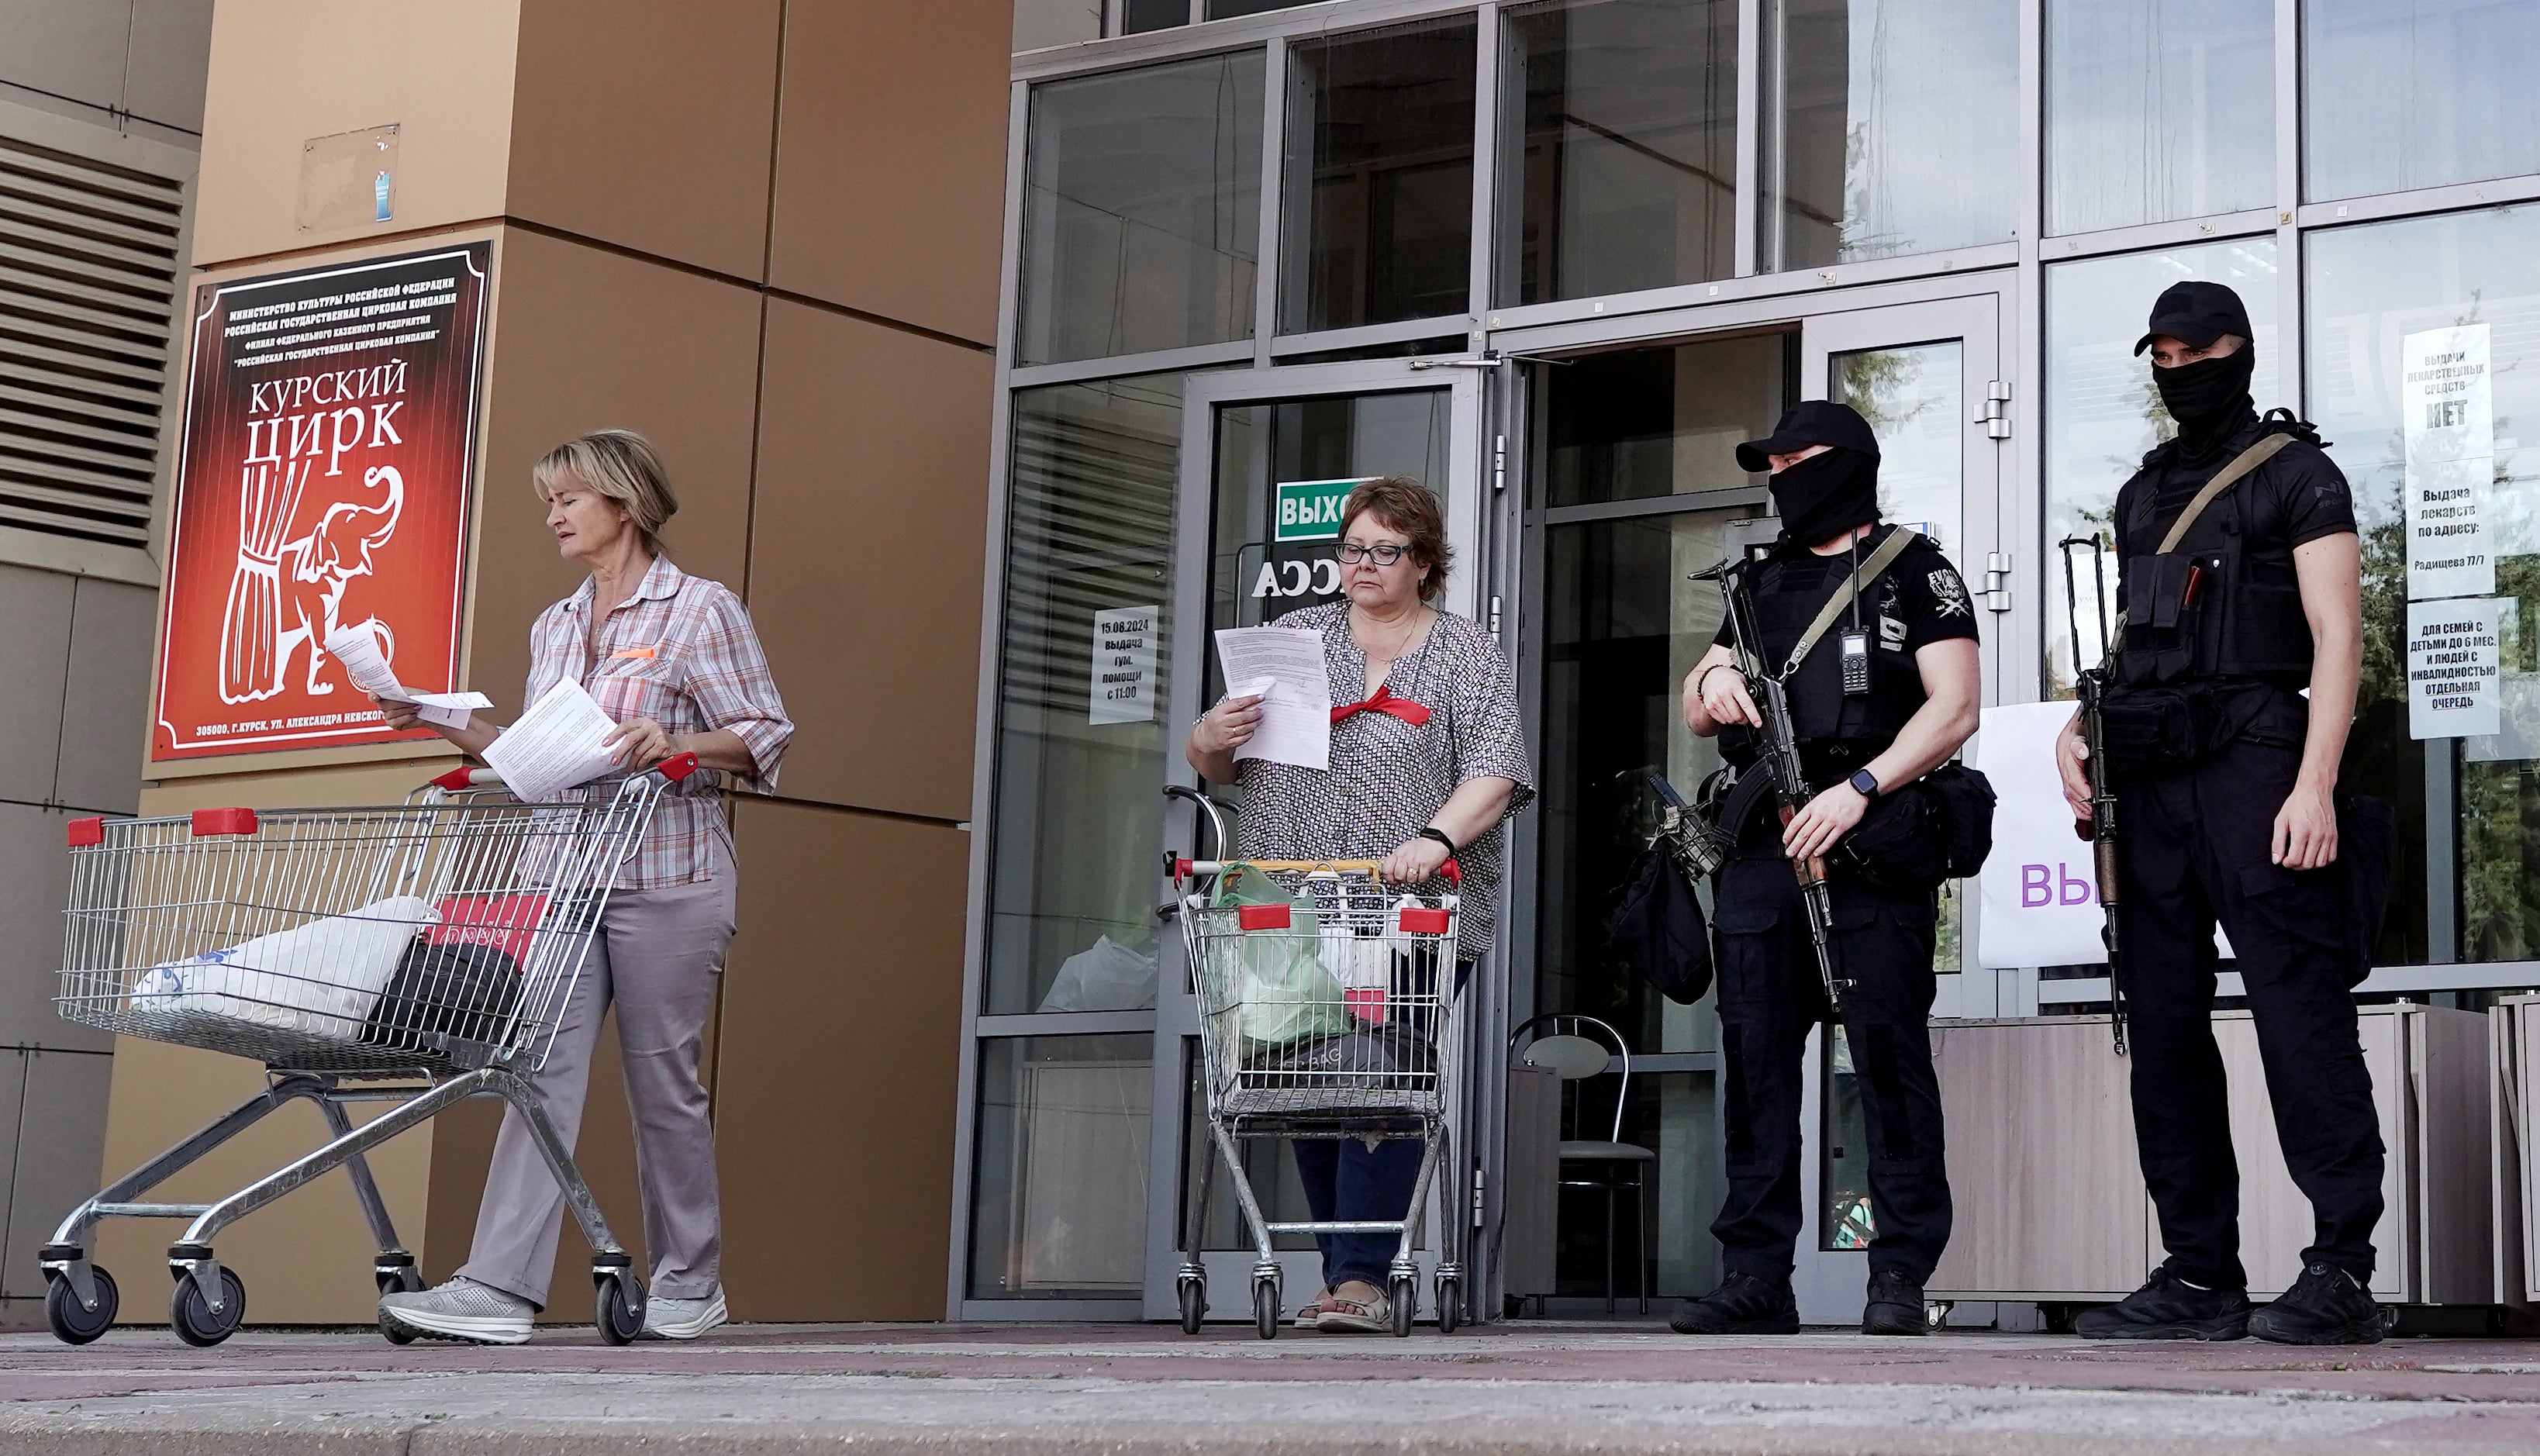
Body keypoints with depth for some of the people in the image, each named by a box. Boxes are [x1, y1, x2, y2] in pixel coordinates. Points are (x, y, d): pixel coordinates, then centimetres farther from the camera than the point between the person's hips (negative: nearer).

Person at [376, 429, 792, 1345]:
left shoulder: (699, 610, -1)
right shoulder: (554, 627, 18)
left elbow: (763, 738, -4)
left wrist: (673, 743, -20)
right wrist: (448, 723, 9)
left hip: (667, 881, -5)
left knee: (663, 1080, 1)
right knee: (544, 1070, -6)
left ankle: (690, 1287, 15)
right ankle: (500, 1289, -12)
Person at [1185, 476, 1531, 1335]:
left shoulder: (1467, 657, 9)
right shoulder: (1293, 636, 17)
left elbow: (1495, 774, -4)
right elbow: (1214, 768, 18)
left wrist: (1435, 837, -22)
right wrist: (1211, 740, -5)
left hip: (1412, 917, -3)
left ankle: (1362, 1278, -13)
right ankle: (1345, 1272, 11)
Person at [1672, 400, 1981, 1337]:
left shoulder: (1915, 572, 6)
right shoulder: (1763, 583, 24)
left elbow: (1955, 708, -5)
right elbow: (1697, 717, 25)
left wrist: (1860, 787, -17)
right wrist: (1713, 681, 0)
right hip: (1763, 844, 6)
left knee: (1890, 1057, -6)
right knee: (1755, 1062, 3)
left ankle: (1901, 1276, -3)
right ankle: (1756, 1277, 6)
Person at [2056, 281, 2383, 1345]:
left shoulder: (2296, 474, 4)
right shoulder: (2142, 496, 23)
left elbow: (2337, 635, -5)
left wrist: (2314, 784, -16)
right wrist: (2078, 724, 6)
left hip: (2255, 766, -6)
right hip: (2152, 781, 7)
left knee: (2299, 1010, -11)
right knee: (2164, 1022, 3)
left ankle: (2342, 1270, -11)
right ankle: (2200, 1277, 7)